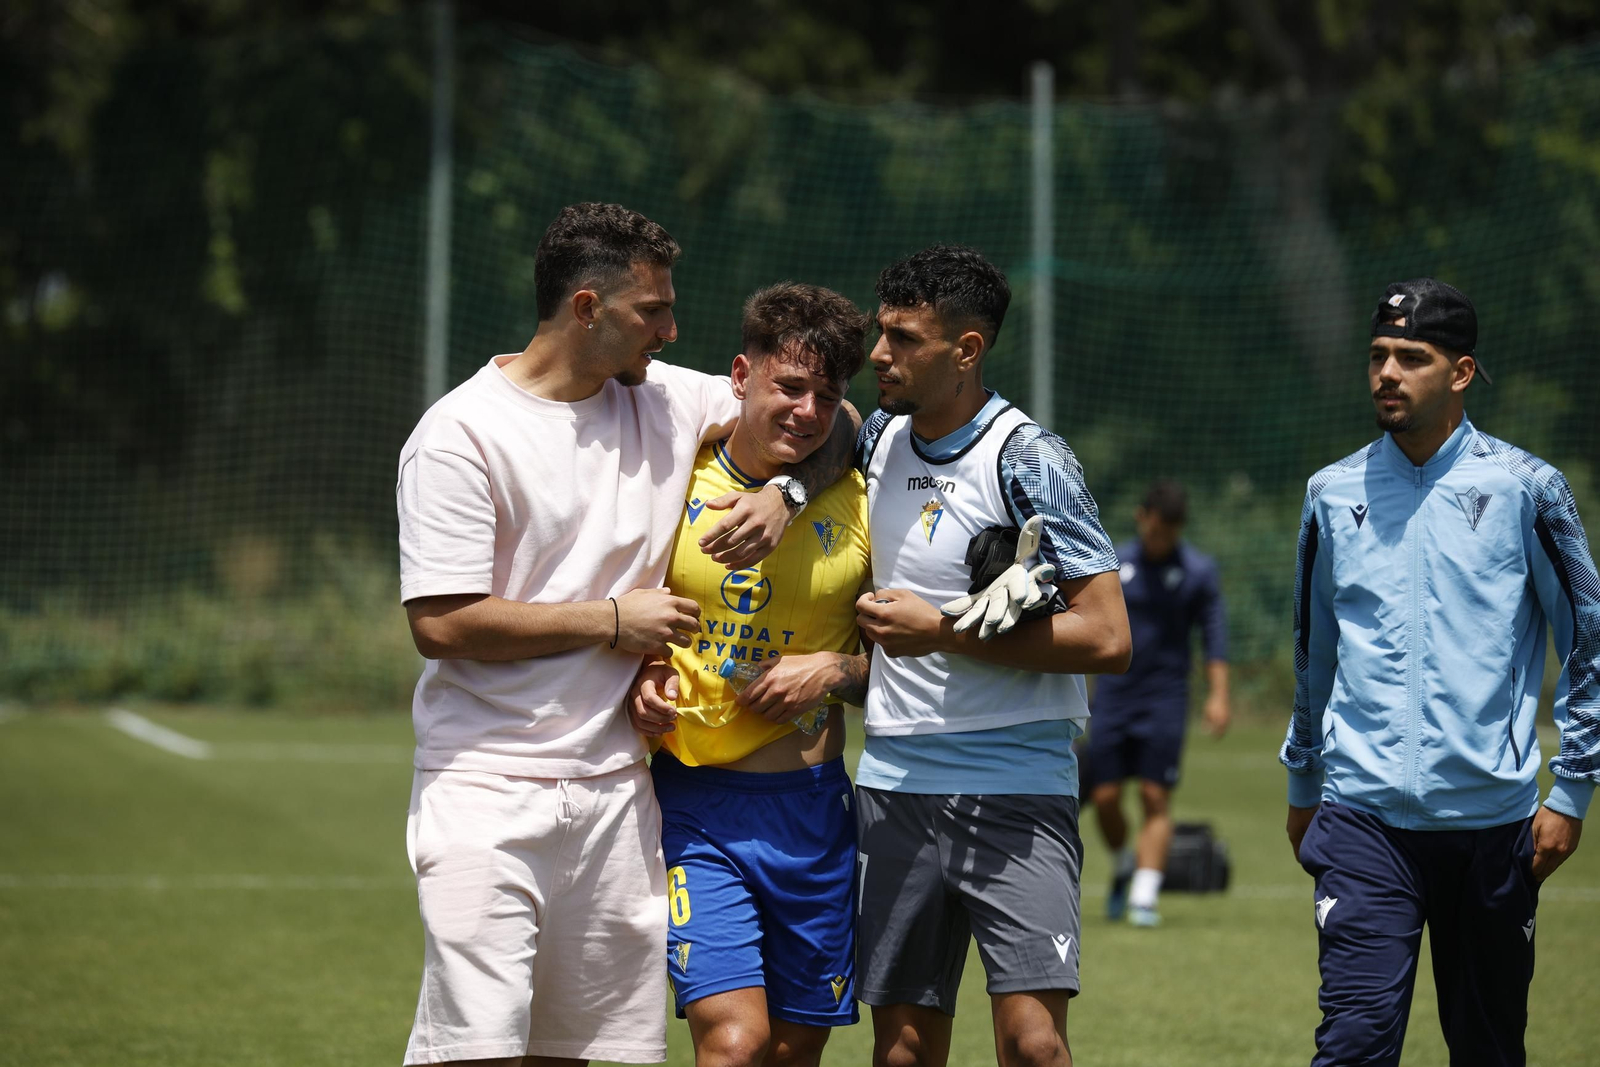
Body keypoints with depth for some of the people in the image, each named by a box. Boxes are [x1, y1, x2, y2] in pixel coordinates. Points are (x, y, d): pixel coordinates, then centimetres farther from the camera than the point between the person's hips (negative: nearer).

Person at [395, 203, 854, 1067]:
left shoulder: (667, 399, 10)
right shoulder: (460, 435, -8)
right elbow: (440, 624, -13)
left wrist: (783, 494, -2)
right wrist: (612, 621, -7)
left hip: (612, 791, 6)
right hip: (486, 791, -5)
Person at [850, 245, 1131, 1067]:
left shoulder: (1027, 460, -10)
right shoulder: (879, 440, 9)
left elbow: (1106, 639, -13)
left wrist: (941, 631, -13)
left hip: (1015, 791, -6)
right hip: (894, 784, 6)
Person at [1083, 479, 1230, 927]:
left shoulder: (1198, 571, 0)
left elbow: (1215, 636, 1)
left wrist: (1218, 695, -8)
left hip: (1165, 697, -2)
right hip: (1112, 693, 2)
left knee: (1155, 797, -9)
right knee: (1104, 797, 0)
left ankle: (1144, 897, -9)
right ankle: (1124, 865, 28)